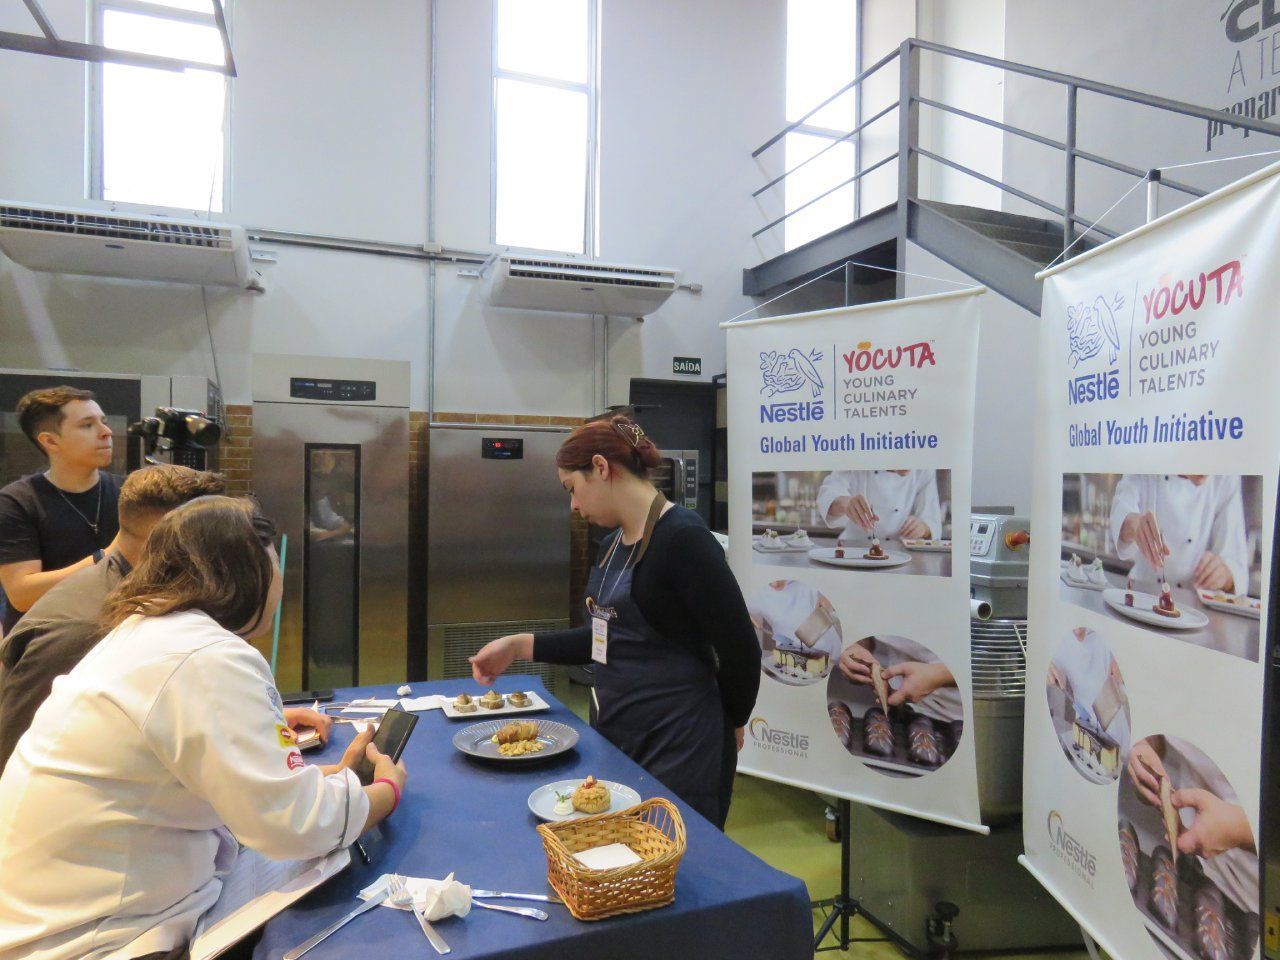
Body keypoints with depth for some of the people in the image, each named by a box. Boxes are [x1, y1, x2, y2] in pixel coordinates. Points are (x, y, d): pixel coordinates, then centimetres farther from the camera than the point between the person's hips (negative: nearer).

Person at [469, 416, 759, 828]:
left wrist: (730, 722, 0)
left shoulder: (682, 537, -20)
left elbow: (739, 649, -17)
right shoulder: (614, 546, 8)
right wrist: (520, 645, 10)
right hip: (619, 739, 8)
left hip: (681, 749, -8)